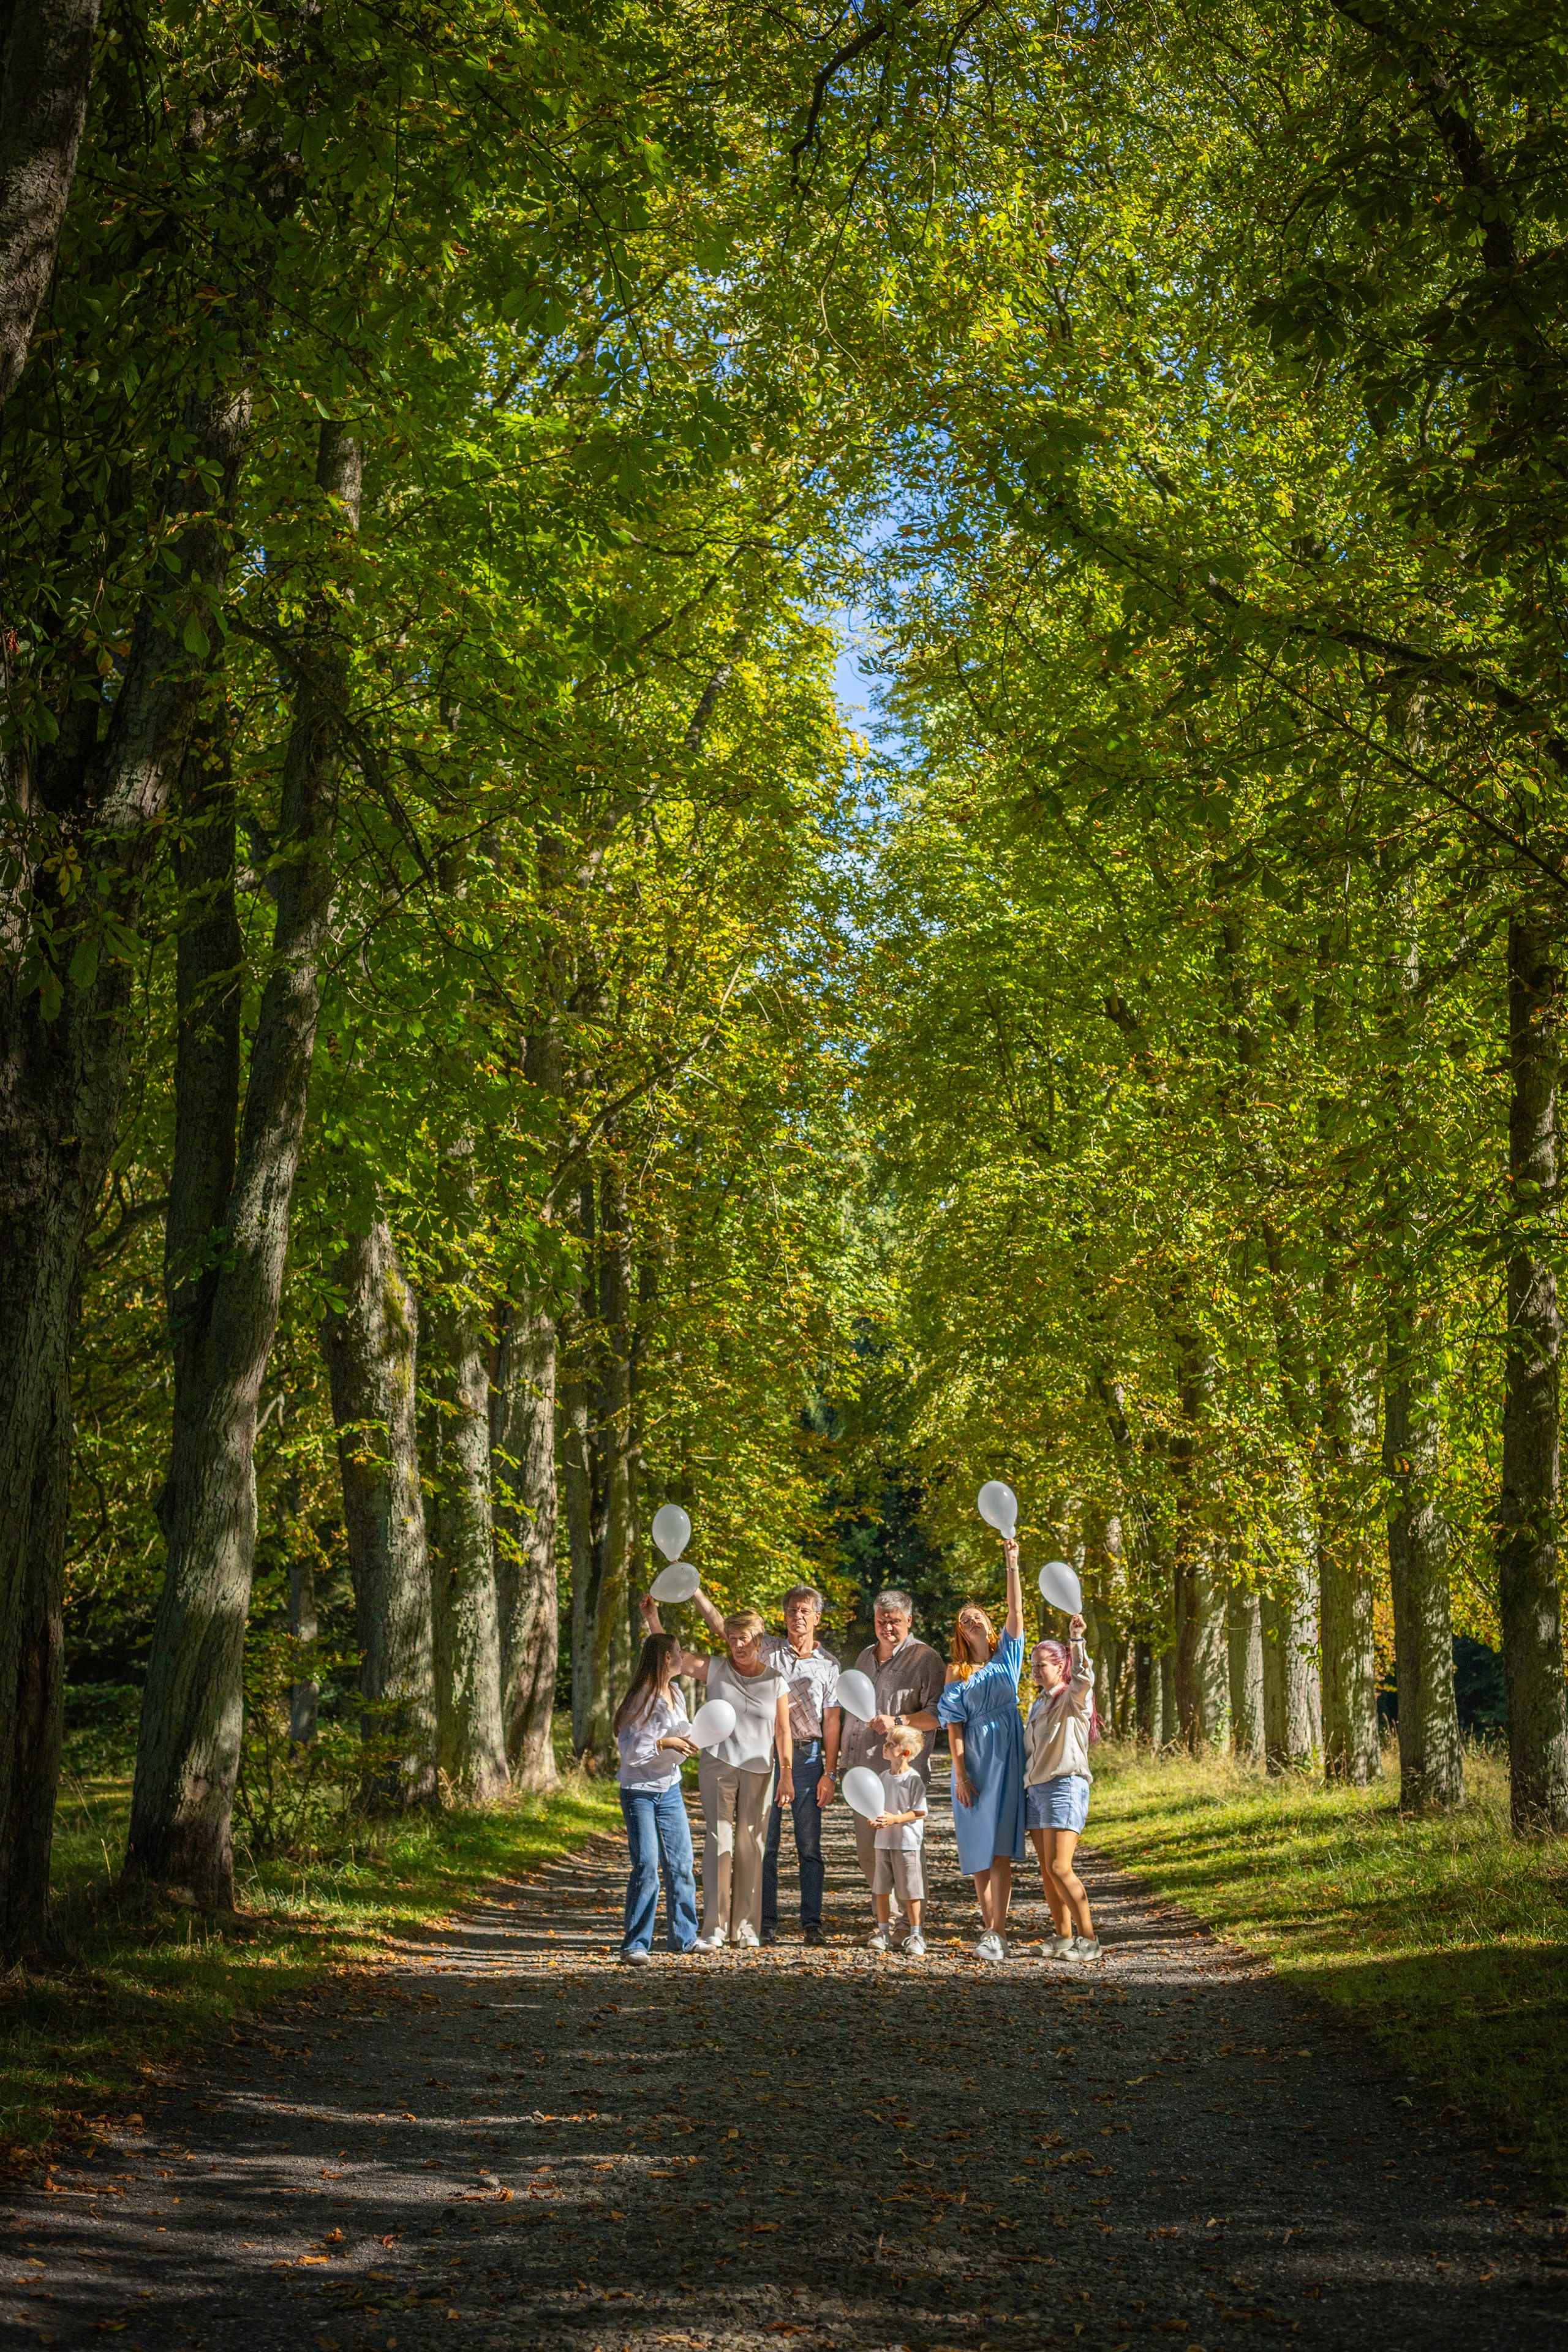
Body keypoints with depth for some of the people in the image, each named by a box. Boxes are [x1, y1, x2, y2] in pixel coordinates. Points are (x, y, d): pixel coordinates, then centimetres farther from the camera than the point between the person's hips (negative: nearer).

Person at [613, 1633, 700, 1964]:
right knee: (647, 1867, -12)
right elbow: (629, 1750, -17)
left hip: (670, 1790, 7)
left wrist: (690, 1739, 1)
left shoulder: (676, 1696, 9)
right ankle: (635, 1944, -5)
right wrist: (665, 1744, -20)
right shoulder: (641, 1699, -15)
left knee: (681, 1865, 8)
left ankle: (683, 1937, 20)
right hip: (639, 1792, -7)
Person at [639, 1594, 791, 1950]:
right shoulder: (715, 1670, 1)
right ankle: (714, 1928, -4)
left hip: (758, 1770, 1)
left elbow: (782, 1731, 4)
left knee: (751, 1845, 5)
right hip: (718, 1765, -1)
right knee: (718, 1841, -6)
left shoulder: (775, 1681, 2)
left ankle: (746, 1928, 13)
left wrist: (787, 1774, 1)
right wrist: (652, 1617, -12)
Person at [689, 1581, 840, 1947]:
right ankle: (766, 1923, 7)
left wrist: (830, 1773, -1)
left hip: (807, 1755, 0)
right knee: (766, 1842, 2)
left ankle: (812, 1923, 8)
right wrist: (694, 1591, -12)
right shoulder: (767, 1649, 6)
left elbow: (831, 1721, 4)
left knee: (810, 1845, 2)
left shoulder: (828, 1664, 6)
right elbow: (719, 1625, 0)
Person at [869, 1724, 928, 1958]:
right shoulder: (884, 1777, 9)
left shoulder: (913, 1780, -12)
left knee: (910, 1891, 0)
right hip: (884, 1841, 6)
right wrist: (875, 1820, -4)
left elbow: (919, 1813, -13)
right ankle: (882, 1932, 20)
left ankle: (915, 1935, 9)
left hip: (906, 1842, -6)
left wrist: (895, 1819, -23)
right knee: (880, 1889, 9)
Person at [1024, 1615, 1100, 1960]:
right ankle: (1064, 1938, 13)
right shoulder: (1039, 1705, 21)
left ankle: (1089, 1939, -9)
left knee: (1060, 1869, -15)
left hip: (1065, 1786, -8)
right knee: (1047, 1873, 6)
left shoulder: (1074, 1699, -3)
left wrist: (1076, 1640, -39)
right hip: (1036, 1789, 8)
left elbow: (1083, 1677, -26)